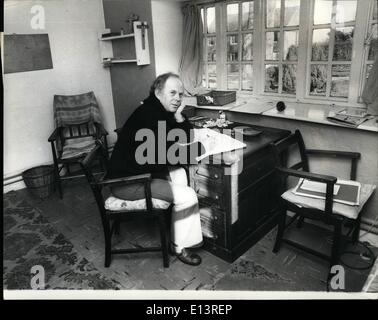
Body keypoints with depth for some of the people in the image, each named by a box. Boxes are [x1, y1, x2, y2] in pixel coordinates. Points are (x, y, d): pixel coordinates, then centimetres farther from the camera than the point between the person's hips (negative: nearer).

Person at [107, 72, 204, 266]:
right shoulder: (148, 115, -22)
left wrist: (179, 116, -8)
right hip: (126, 182, -10)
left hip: (140, 172, 10)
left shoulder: (164, 112, 7)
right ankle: (179, 247, 10)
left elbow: (187, 138, 8)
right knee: (187, 197, -12)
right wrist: (198, 148, -9)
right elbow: (167, 156, -22)